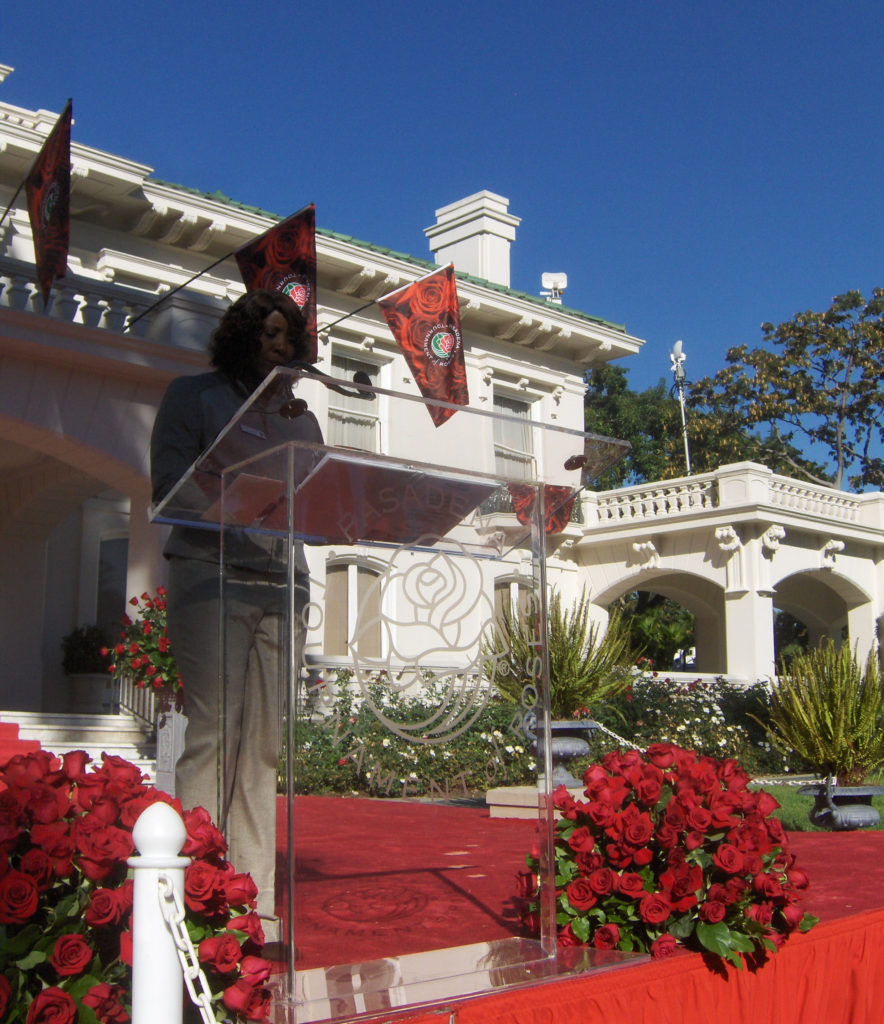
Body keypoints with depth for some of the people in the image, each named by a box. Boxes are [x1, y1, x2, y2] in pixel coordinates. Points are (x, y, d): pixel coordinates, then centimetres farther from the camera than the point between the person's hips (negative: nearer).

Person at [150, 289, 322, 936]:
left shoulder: (300, 419, 23)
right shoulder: (195, 396, 10)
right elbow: (170, 483, -2)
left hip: (282, 586, 4)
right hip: (213, 577, -4)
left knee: (265, 745, 2)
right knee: (213, 731, -11)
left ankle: (255, 904, 7)